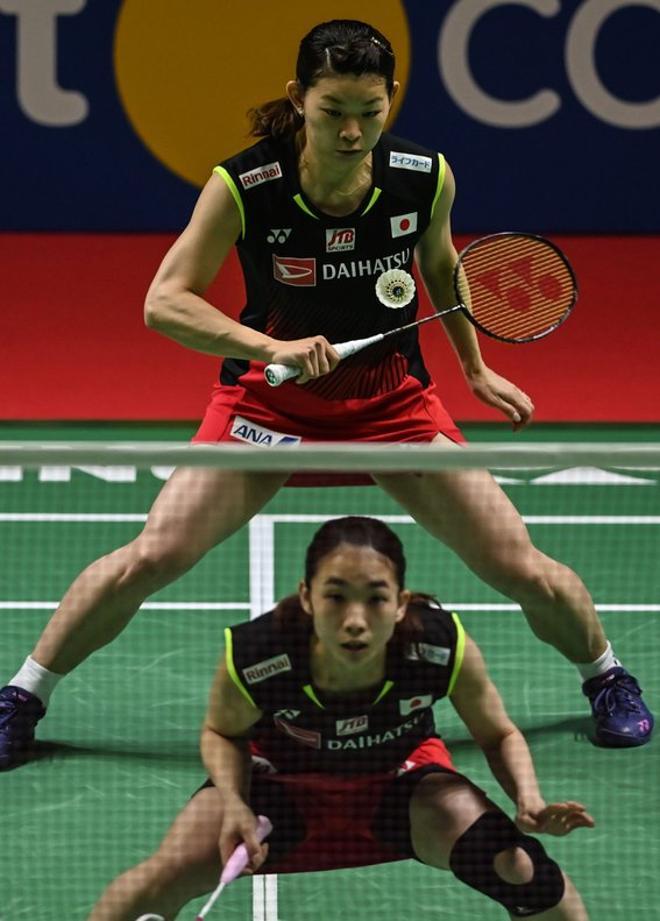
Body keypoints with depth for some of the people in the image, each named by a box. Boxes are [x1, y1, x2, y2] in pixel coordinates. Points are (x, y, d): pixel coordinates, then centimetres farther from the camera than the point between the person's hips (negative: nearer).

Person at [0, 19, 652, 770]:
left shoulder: (426, 178, -15)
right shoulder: (243, 187, -23)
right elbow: (164, 301, -21)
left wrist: (475, 368, 14)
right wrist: (271, 347, -34)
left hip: (393, 399, 2)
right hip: (271, 400, -2)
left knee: (522, 571, -3)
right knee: (149, 558, -15)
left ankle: (606, 677, 28)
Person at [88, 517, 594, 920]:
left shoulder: (445, 648, -34)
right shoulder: (253, 658, -35)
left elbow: (499, 735, -11)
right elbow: (223, 733, -9)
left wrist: (529, 801, -31)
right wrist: (234, 803, -29)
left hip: (402, 780, 0)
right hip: (280, 777, 0)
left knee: (518, 865, -25)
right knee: (166, 876, -22)